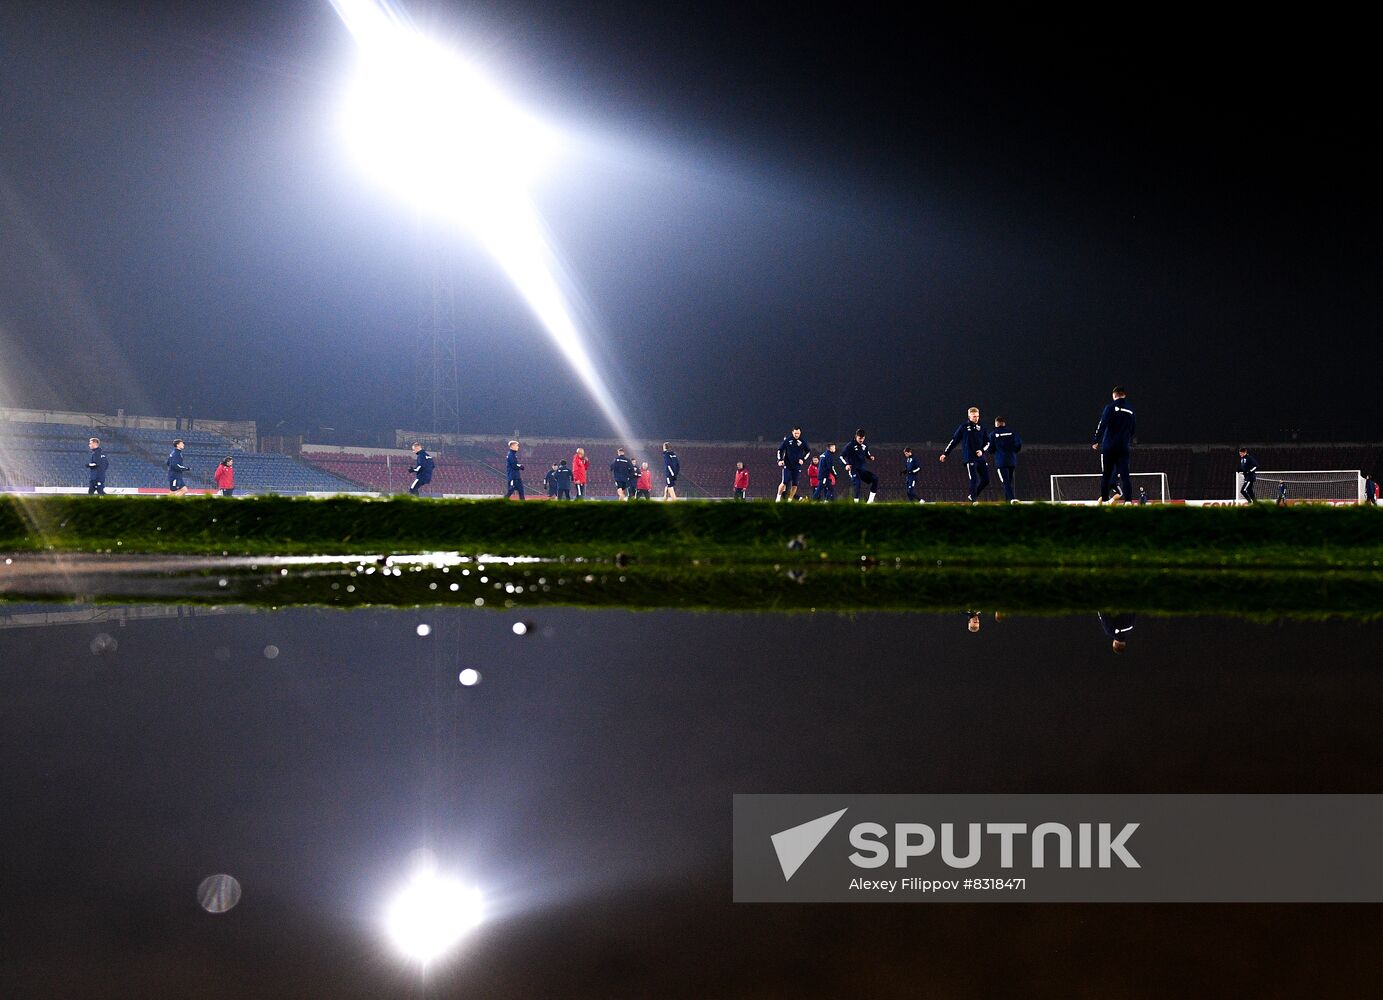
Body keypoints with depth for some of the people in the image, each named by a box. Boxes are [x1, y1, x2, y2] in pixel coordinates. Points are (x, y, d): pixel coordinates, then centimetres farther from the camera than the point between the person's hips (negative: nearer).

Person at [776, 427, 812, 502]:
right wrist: (780, 460, -5)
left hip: (797, 466, 2)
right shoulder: (787, 440, -4)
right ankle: (778, 496, 5)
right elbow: (780, 449, 5)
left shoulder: (803, 442, -1)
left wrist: (803, 459, 1)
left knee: (794, 485, 1)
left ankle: (790, 500, 14)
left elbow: (808, 451, 13)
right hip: (787, 465, -2)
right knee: (784, 483, -13)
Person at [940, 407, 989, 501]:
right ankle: (974, 499, 0)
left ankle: (972, 495, 18)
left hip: (981, 458, 5)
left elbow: (987, 442, 17)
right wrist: (945, 453, 0)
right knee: (974, 480, -11)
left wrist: (982, 450, -3)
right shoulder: (963, 427, -1)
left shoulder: (980, 428, 11)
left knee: (986, 480, 2)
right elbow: (953, 441, 1)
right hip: (970, 458, -5)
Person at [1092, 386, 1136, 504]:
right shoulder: (1130, 410, 11)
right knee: (1124, 474, 2)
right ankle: (1127, 497, -7)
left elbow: (1102, 424, -12)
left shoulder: (1110, 407, -5)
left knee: (1106, 474, 4)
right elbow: (1133, 429, 18)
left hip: (1109, 447, -3)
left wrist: (1097, 441, -7)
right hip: (1124, 448, 4)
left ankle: (1104, 499, 3)